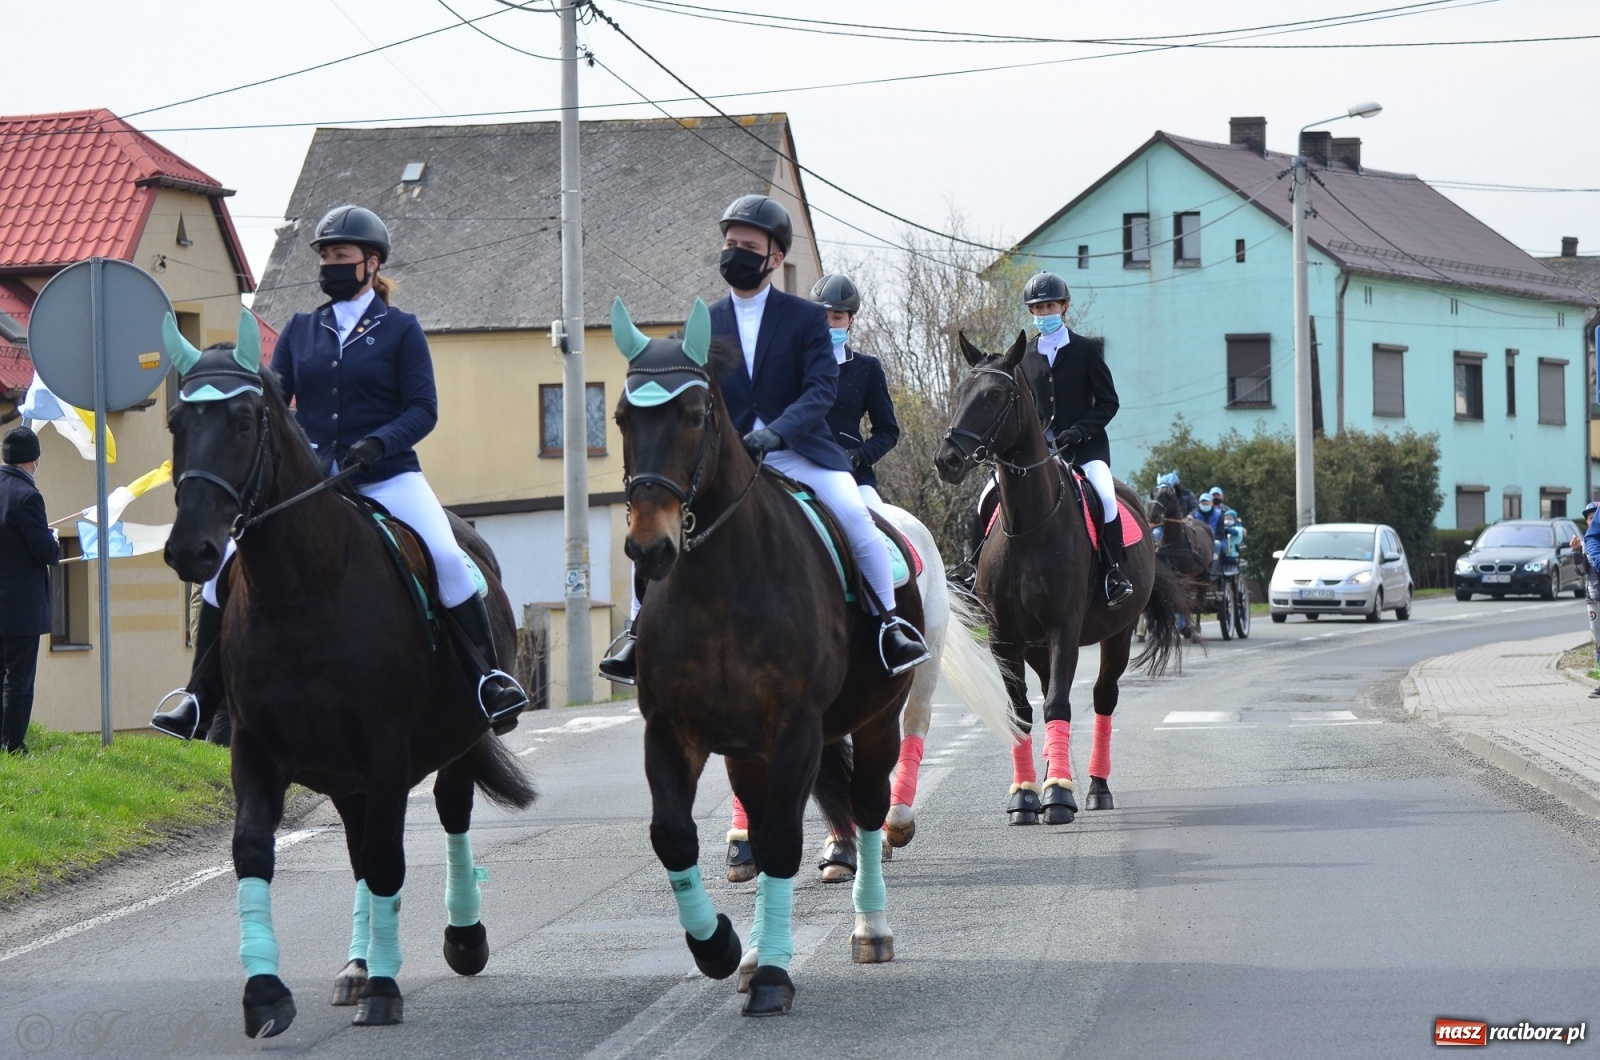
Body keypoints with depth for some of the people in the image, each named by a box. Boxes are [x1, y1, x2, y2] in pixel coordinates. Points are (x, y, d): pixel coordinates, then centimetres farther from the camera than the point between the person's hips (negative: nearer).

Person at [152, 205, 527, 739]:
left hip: (386, 478, -3)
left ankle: (488, 676, -11)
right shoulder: (300, 330, 13)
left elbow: (423, 409, -3)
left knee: (447, 557, -26)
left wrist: (378, 443, -21)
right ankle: (201, 696, -3)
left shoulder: (400, 330, 4)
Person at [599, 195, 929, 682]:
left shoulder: (806, 317, 2)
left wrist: (777, 432, -27)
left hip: (799, 450, -3)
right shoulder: (705, 325, 12)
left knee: (854, 515, -27)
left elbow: (821, 387, -10)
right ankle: (640, 630, -8)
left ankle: (889, 624, -11)